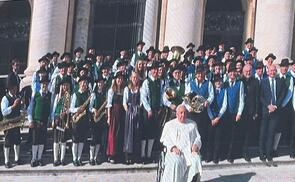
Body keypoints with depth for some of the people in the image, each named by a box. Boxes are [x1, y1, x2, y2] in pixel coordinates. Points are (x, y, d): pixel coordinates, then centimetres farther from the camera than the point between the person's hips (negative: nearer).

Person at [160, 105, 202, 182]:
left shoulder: (192, 124, 23)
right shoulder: (169, 124, 18)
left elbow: (198, 137, 17)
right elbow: (165, 139, 8)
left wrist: (195, 145, -6)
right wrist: (173, 147, -10)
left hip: (190, 151, 1)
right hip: (176, 152, -1)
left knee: (196, 161, -31)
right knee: (176, 163, -34)